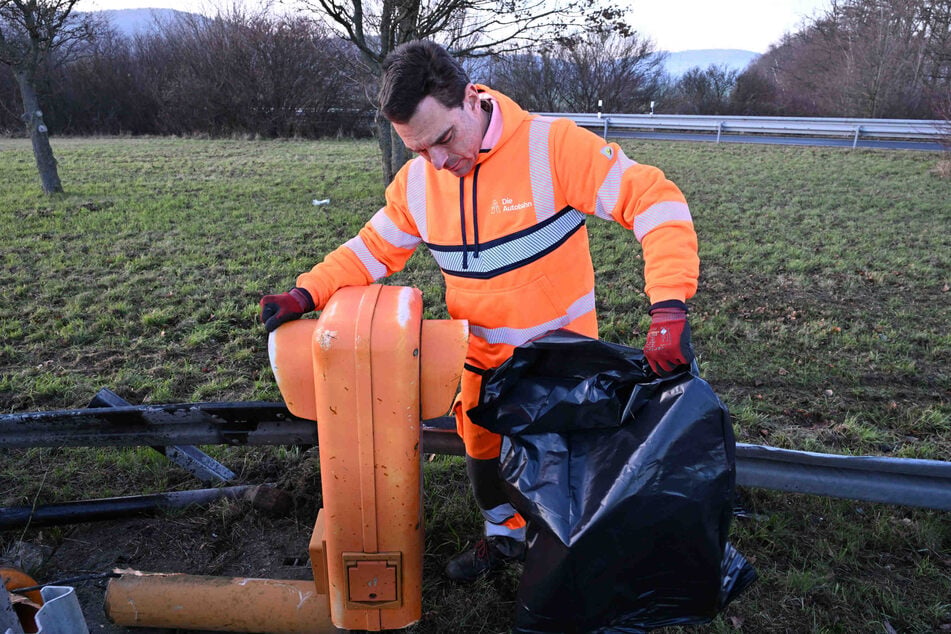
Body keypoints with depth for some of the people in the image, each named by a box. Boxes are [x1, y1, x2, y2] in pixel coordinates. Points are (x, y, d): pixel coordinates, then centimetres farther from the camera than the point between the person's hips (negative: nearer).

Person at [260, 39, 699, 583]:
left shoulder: (552, 146, -24)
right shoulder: (416, 182, -7)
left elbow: (653, 199, -26)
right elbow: (372, 250, 5)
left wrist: (669, 309, -37)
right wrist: (307, 294, -9)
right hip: (484, 360, 5)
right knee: (483, 456, 20)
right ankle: (505, 536, 49)